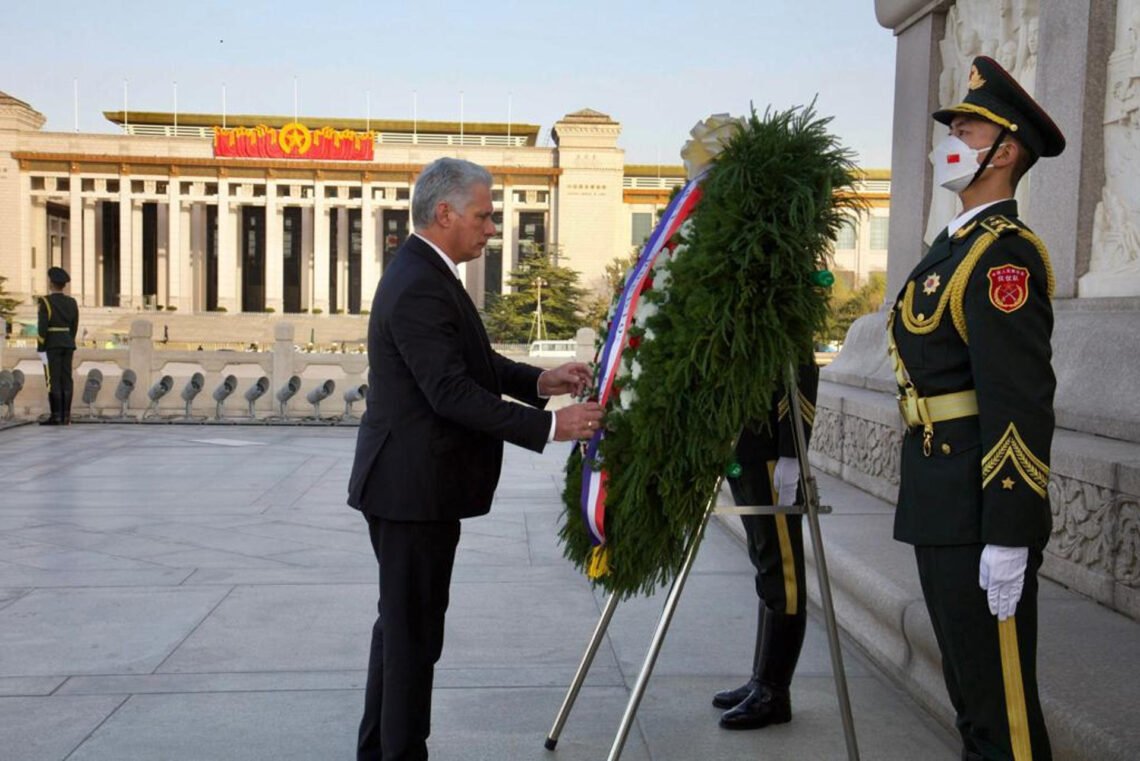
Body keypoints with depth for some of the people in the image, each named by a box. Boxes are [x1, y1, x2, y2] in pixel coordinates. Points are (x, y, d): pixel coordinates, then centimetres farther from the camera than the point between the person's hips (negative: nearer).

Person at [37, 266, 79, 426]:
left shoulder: (45, 301, -11)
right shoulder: (72, 302, 7)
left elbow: (42, 327, -15)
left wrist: (40, 349, -13)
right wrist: (68, 345, 17)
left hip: (51, 345, -6)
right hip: (67, 344, 6)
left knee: (53, 381, -4)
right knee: (65, 380, 4)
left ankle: (55, 416, -6)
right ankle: (65, 416, 2)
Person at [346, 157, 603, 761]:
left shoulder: (425, 273, 13)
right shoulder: (420, 287, -21)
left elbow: (473, 363, 15)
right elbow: (453, 392, -27)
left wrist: (539, 382, 1)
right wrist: (549, 426, -26)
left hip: (411, 484, 11)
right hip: (414, 488, -11)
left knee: (402, 623, 20)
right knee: (414, 629, 0)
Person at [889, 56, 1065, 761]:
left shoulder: (1004, 254, -15)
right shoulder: (957, 244, 15)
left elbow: (1021, 403, -21)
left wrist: (1008, 538, -23)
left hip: (981, 511, -10)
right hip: (940, 504, 10)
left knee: (999, 691, 0)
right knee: (966, 676, 20)